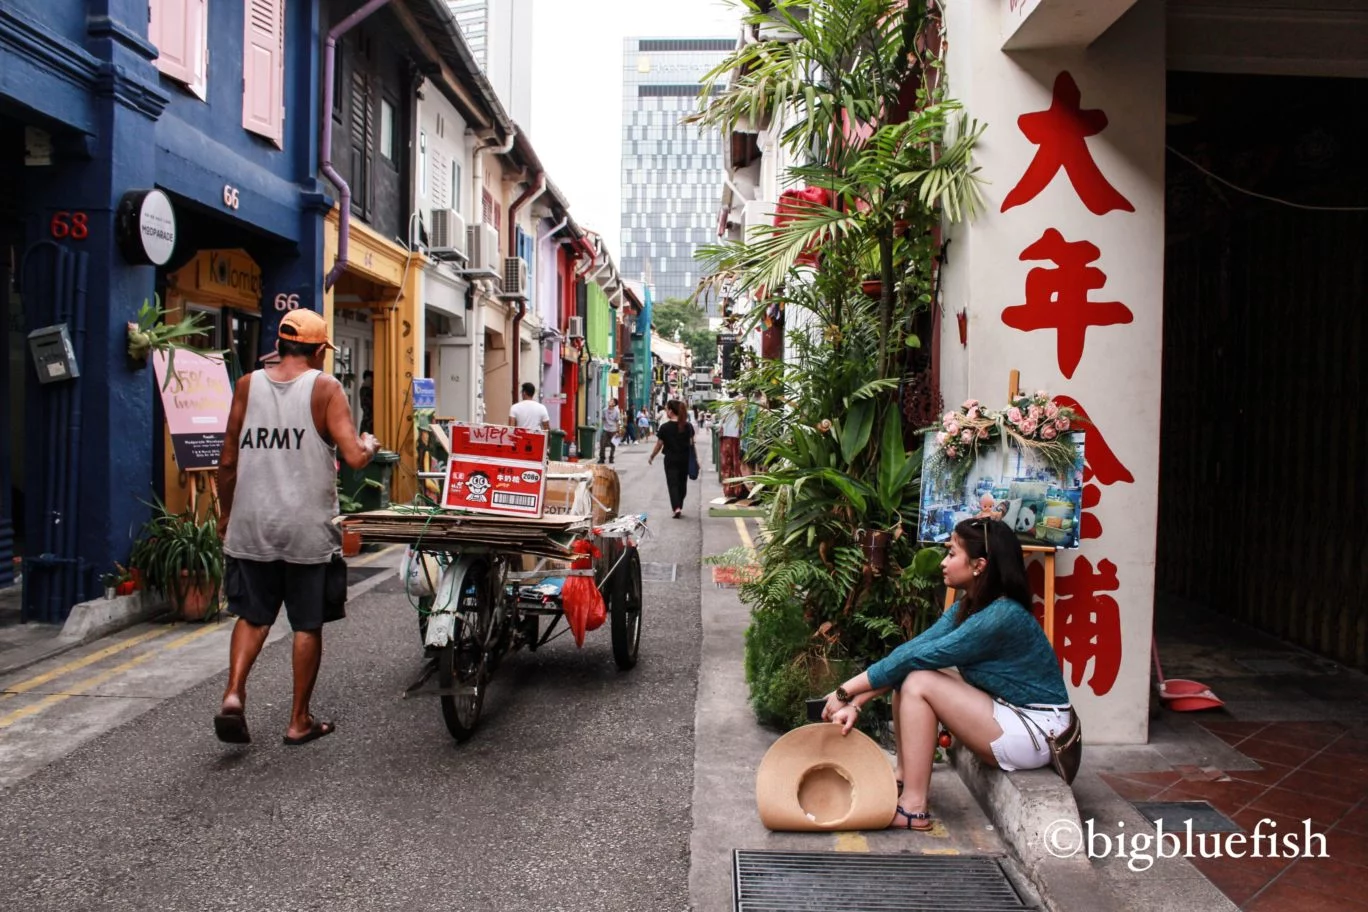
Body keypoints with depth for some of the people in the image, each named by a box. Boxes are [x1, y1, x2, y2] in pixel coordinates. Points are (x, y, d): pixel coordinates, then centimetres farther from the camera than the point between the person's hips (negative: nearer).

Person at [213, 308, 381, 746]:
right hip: (309, 529, -3)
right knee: (308, 624, 9)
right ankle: (299, 721, 17)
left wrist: (226, 513, 18)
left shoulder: (247, 385, 3)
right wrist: (370, 445, 8)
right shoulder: (325, 388, -6)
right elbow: (354, 457, -14)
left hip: (251, 527, 3)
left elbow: (228, 460, 5)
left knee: (253, 616, 17)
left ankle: (233, 695, -1)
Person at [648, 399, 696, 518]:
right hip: (685, 459, 3)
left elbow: (659, 445, -4)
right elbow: (691, 444, 3)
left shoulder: (665, 427, -11)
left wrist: (651, 457, 10)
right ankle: (679, 507, 24)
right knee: (682, 483, 15)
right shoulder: (688, 426, -1)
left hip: (671, 459, -3)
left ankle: (676, 508, -17)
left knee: (672, 483, -1)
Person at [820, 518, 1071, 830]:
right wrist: (855, 703, -12)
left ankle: (913, 807, -14)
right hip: (1006, 715, 9)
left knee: (918, 683, -18)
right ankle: (904, 779, 6)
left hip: (1034, 733, -9)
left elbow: (917, 656, -24)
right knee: (904, 673, 0)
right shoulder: (966, 608, 4)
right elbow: (912, 649, -4)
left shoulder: (1001, 617, -25)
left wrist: (846, 691, -18)